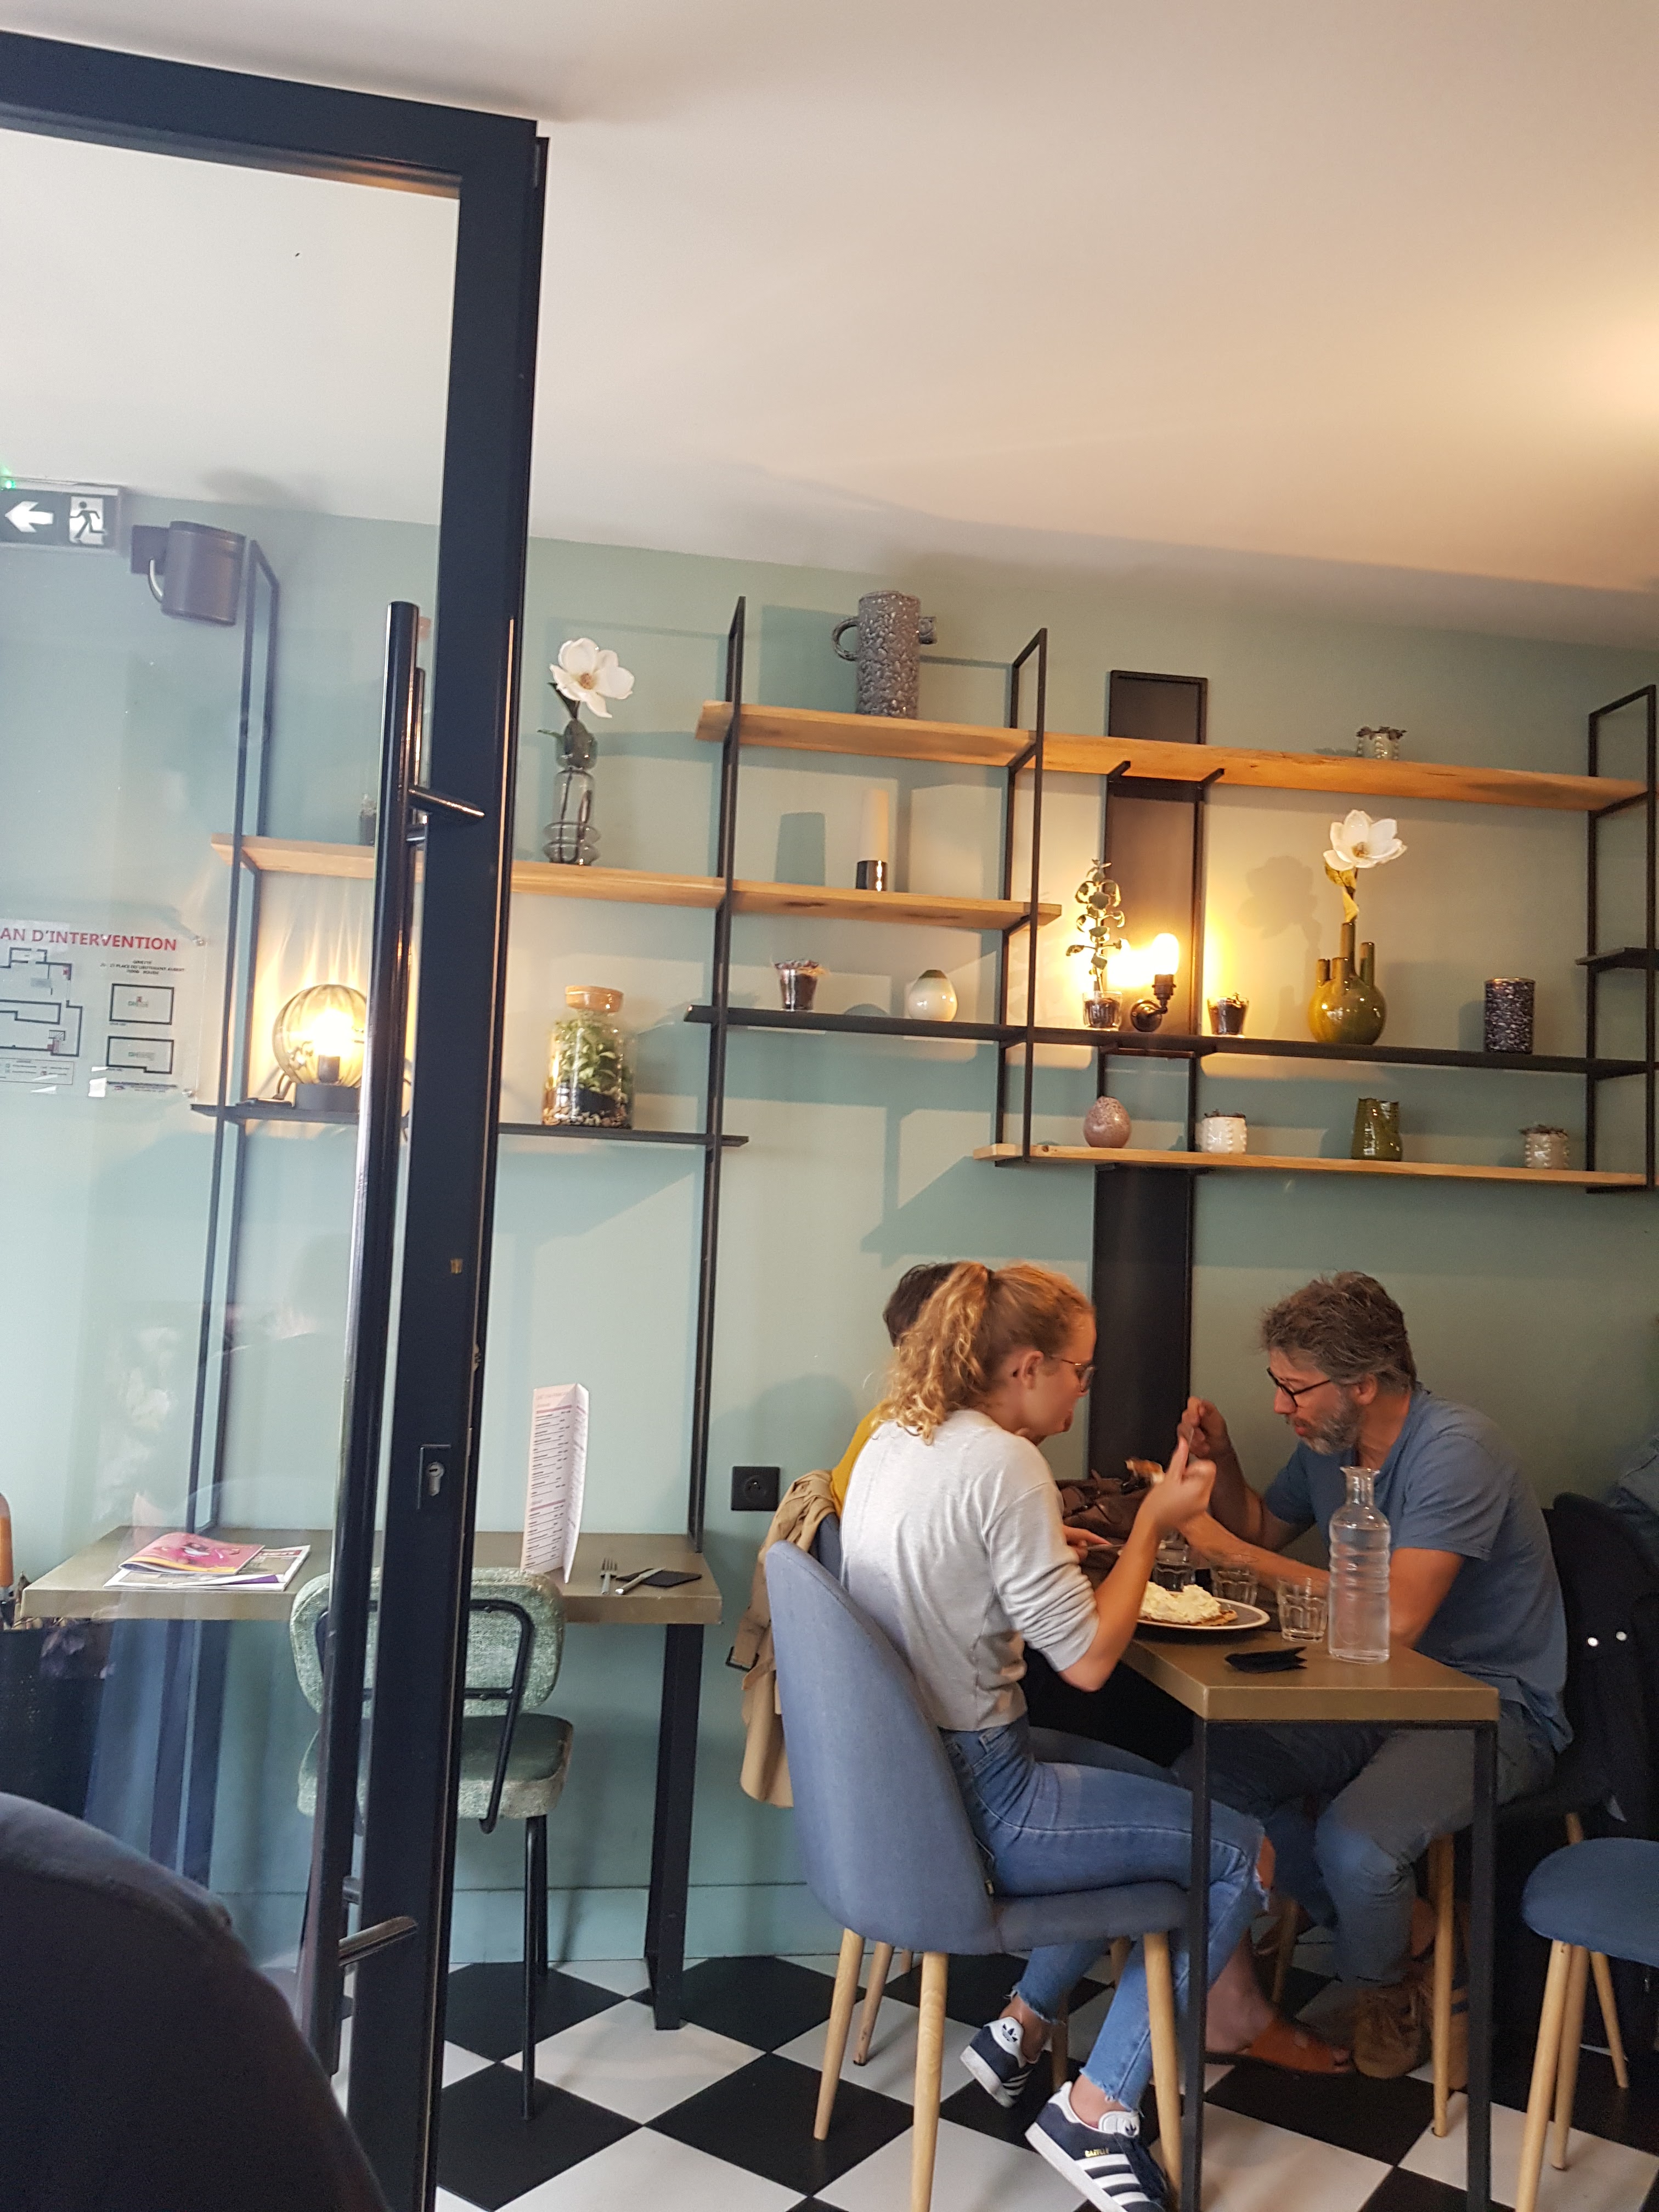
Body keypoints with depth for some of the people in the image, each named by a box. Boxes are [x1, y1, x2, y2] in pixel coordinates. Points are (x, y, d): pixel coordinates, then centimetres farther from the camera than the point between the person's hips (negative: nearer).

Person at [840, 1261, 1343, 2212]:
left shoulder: (894, 1437, 5)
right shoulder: (1005, 1463, -23)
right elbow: (1088, 1659, -19)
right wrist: (1153, 1524, -9)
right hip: (971, 1802, -9)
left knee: (1149, 1788, 28)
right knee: (1242, 1854, 4)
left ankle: (1024, 2029, 31)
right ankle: (1095, 2109, 12)